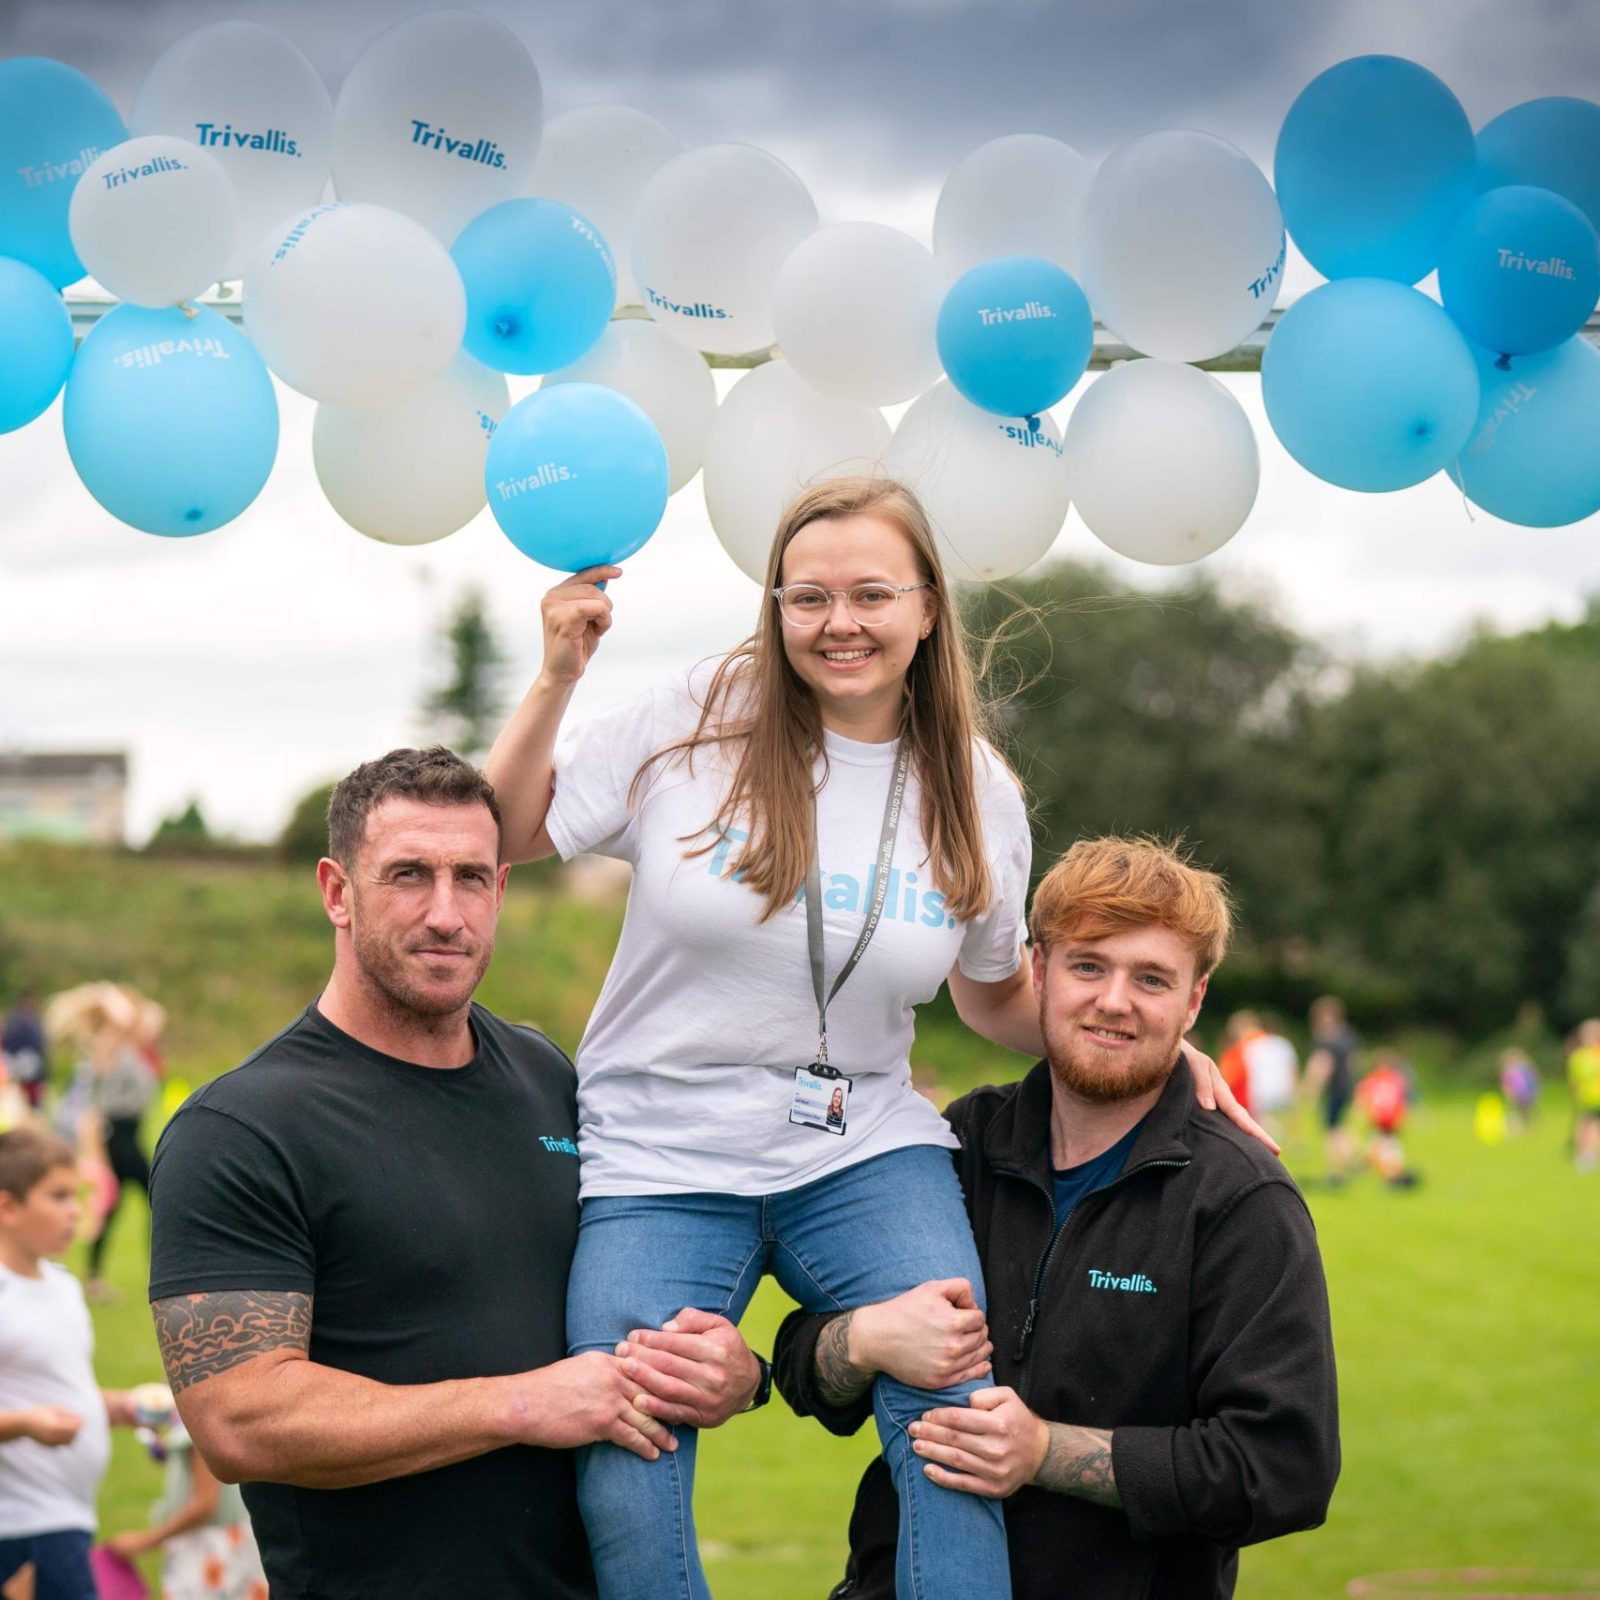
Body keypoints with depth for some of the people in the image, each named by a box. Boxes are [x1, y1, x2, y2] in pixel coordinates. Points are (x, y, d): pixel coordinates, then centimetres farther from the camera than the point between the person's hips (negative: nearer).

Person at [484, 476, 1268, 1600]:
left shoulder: (975, 794, 4)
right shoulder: (698, 722, -4)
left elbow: (997, 995, 18)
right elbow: (505, 837, 2)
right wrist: (558, 677, -10)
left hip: (864, 1149, 1)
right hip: (660, 1158, -1)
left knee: (958, 1414, -24)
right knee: (622, 1490, -14)